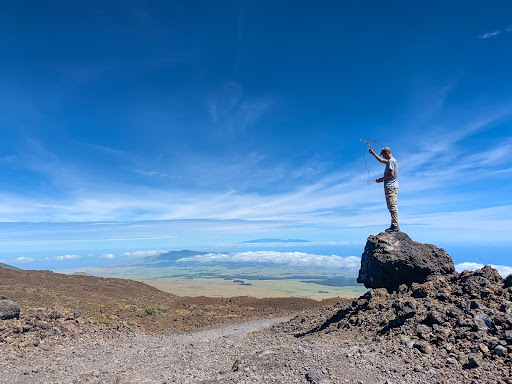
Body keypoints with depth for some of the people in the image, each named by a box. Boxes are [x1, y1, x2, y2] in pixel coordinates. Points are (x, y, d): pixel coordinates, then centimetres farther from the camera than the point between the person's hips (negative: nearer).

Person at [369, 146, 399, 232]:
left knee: (392, 206, -12)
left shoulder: (391, 161, -10)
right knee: (392, 207, 10)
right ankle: (394, 226, 13)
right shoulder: (391, 160, 21)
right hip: (391, 187, 11)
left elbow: (391, 174, -20)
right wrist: (373, 153, 36)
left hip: (390, 187, -11)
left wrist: (381, 179, -11)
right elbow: (381, 160, 37)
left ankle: (395, 226, -13)